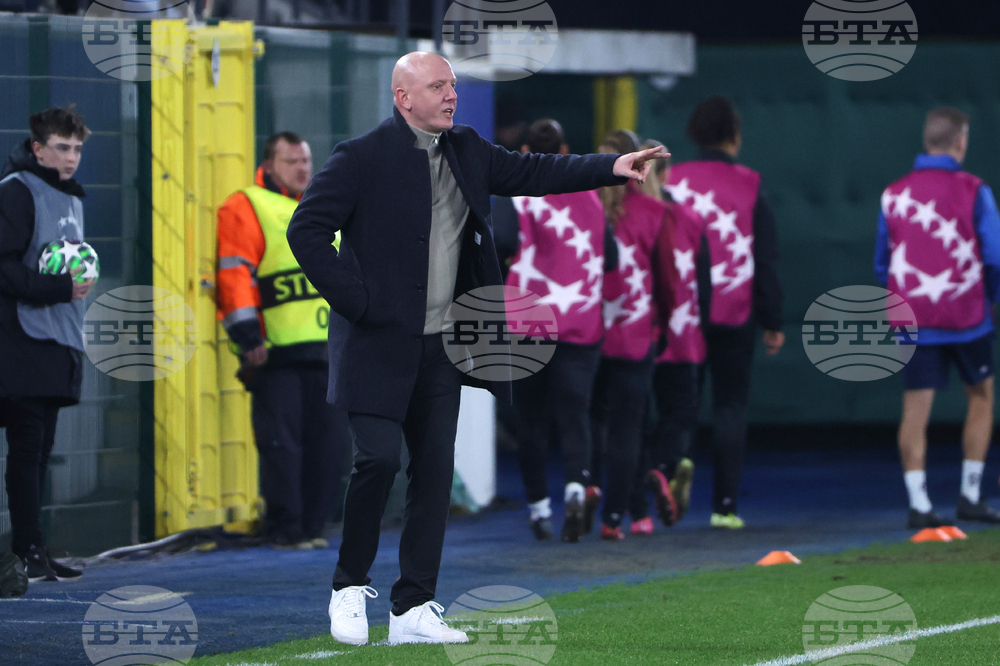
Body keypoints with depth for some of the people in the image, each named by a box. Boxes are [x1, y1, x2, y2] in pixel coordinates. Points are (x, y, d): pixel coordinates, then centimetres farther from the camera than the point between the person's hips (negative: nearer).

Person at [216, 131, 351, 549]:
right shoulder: (246, 209, -1)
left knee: (329, 443, 3)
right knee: (281, 443, -6)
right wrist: (247, 337, -17)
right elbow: (235, 275, -9)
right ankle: (285, 529, -1)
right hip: (275, 354, -6)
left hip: (326, 352, 6)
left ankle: (312, 526, 11)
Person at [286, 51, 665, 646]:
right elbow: (306, 230, -11)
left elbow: (528, 173, 14)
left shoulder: (466, 149, 11)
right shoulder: (363, 157, -9)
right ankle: (350, 586, 6)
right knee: (379, 458, -14)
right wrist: (356, 300, -15)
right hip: (380, 343, -6)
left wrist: (612, 167, 1)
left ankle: (414, 610, 10)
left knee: (435, 471, 5)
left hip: (440, 347, 7)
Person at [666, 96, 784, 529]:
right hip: (734, 314, -1)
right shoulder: (750, 186, -1)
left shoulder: (671, 183, 0)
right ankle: (725, 503, 1)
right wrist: (773, 322, 6)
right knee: (730, 404, 6)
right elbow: (766, 260, 0)